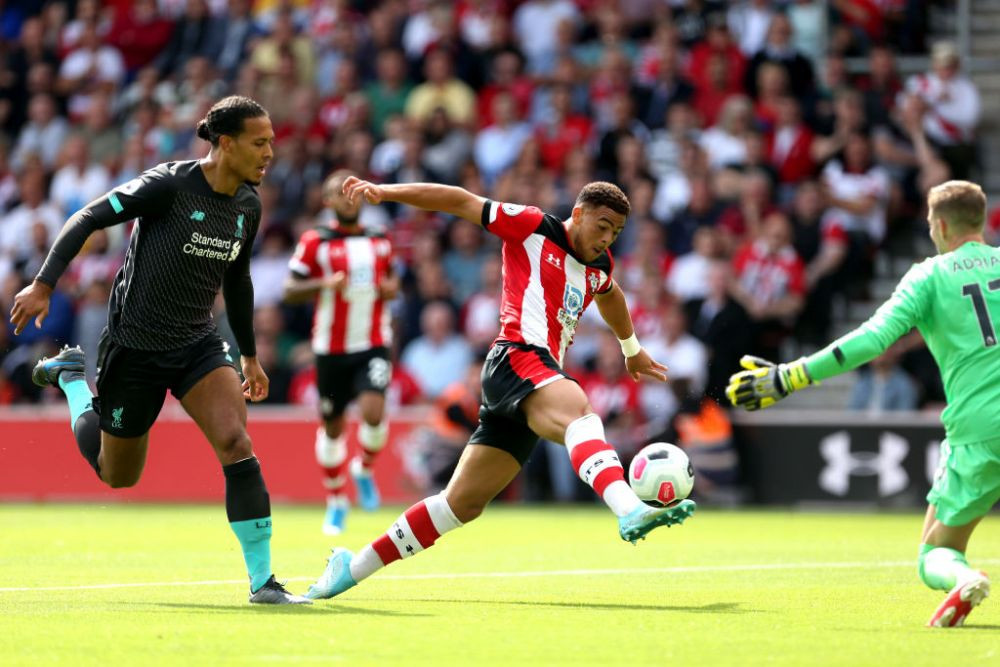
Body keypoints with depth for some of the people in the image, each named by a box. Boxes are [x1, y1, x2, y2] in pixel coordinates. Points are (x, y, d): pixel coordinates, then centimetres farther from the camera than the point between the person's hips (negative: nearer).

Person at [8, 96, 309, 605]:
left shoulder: (248, 206, 2)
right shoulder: (169, 185, -19)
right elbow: (89, 218, -13)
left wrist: (250, 356, 23)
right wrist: (43, 285, -19)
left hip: (199, 343, 5)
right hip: (135, 348, -5)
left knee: (235, 442, -20)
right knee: (118, 475, 12)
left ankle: (262, 581, -15)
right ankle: (69, 376, 40)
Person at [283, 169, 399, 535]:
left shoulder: (380, 241, 7)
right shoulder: (315, 241, -5)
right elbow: (290, 291, -6)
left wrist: (392, 287, -1)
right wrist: (325, 283, -22)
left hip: (373, 344, 1)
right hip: (332, 349, -1)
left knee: (373, 412, -20)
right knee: (332, 425, 8)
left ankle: (364, 469, 12)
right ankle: (336, 501, 27)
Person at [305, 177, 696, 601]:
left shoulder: (599, 267, 24)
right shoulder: (532, 228, 3)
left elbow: (609, 295, 47)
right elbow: (461, 202, 4)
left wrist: (632, 349, 61)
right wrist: (385, 192, -2)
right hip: (518, 359, -9)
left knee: (463, 503, 6)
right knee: (579, 415, -38)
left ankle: (352, 567, 14)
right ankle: (630, 512, -65)